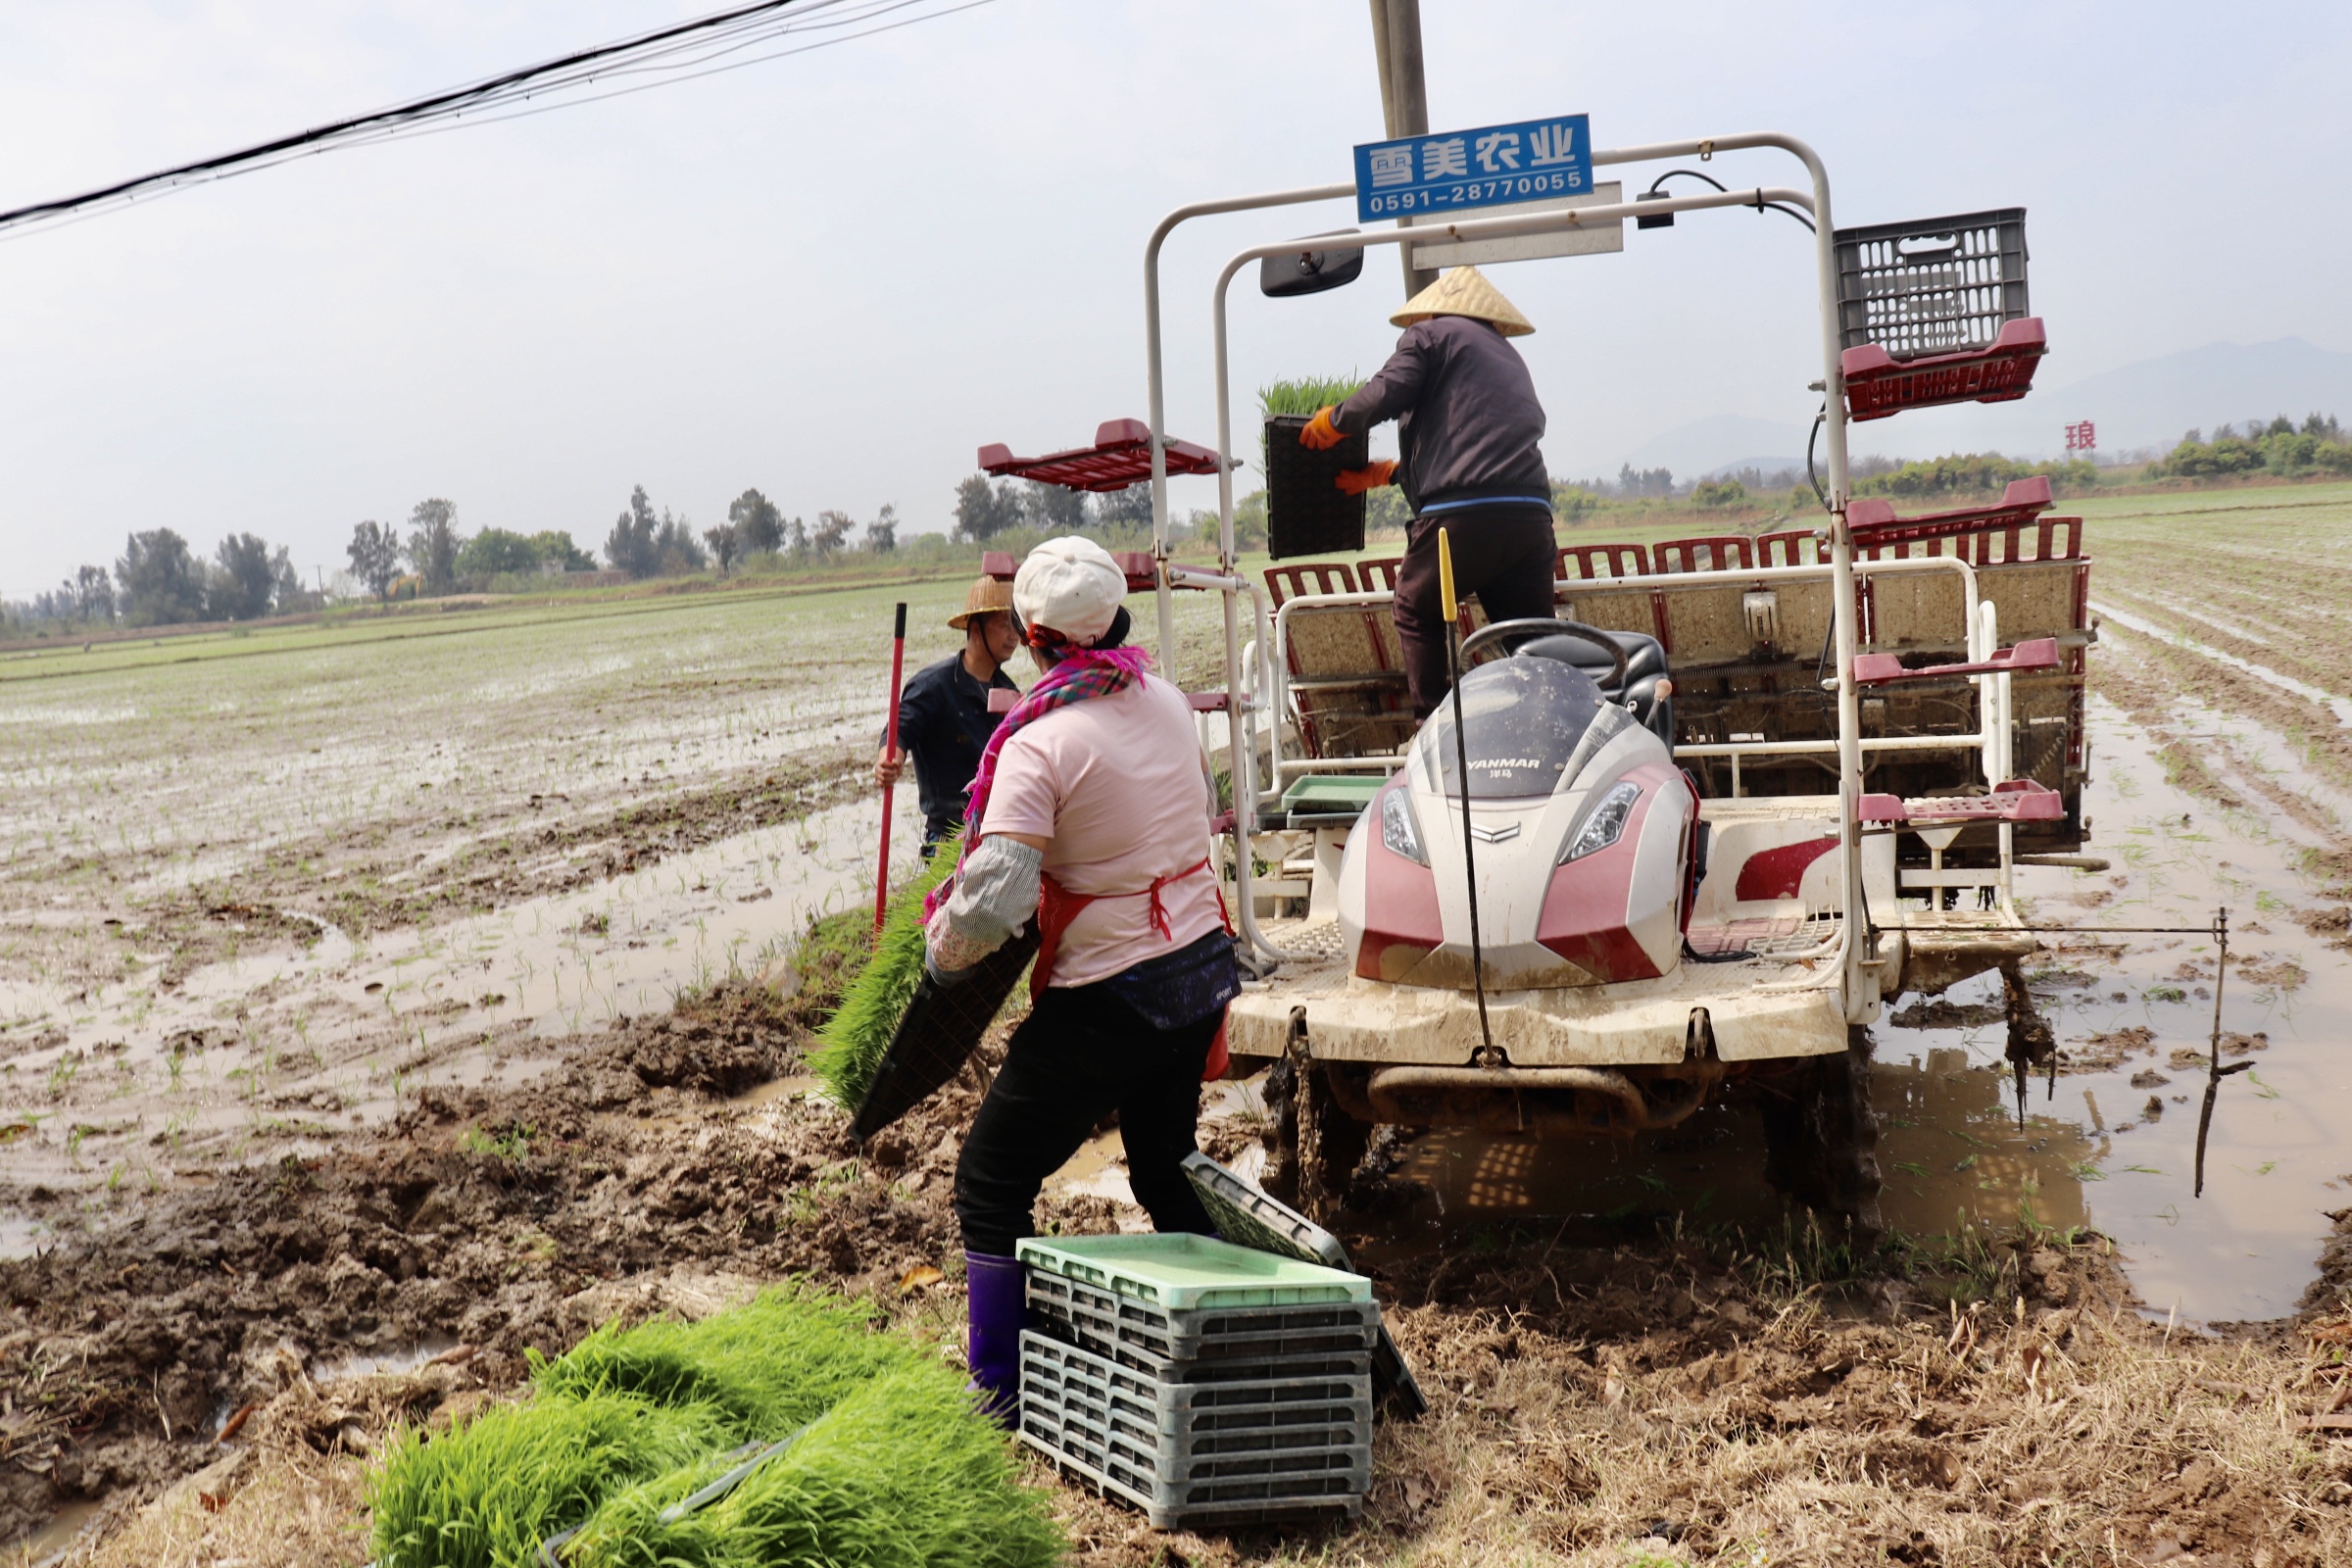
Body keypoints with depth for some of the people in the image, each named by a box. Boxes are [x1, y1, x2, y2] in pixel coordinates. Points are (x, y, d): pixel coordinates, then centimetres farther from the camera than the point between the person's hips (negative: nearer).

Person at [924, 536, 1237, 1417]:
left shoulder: (1041, 742, -19)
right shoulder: (1167, 703, 2)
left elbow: (993, 899, -25)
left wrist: (941, 956, -6)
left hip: (1109, 1000, -7)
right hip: (1203, 973, 7)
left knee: (992, 1184, 7)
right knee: (1168, 1171, 25)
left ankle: (1004, 1390, 12)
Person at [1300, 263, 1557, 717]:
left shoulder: (1430, 334, 10)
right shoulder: (1509, 356, 32)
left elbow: (1386, 395, -6)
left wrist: (1332, 421, 13)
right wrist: (1385, 472, 40)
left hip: (1460, 515, -6)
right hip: (1531, 516, 6)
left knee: (1416, 614, 13)